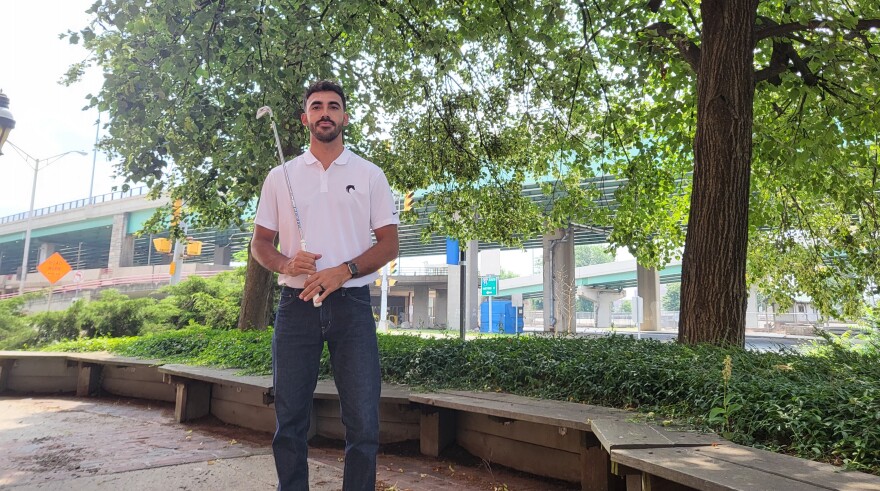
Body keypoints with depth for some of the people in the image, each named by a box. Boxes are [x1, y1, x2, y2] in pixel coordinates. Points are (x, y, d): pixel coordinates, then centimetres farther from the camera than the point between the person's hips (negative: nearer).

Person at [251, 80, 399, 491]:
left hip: (351, 303, -1)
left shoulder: (369, 175, 7)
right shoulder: (280, 177, 11)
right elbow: (260, 243, 13)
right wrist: (286, 263, -10)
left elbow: (389, 244, 4)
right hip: (295, 303, 2)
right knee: (289, 419, 9)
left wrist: (344, 270, -13)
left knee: (363, 422, -2)